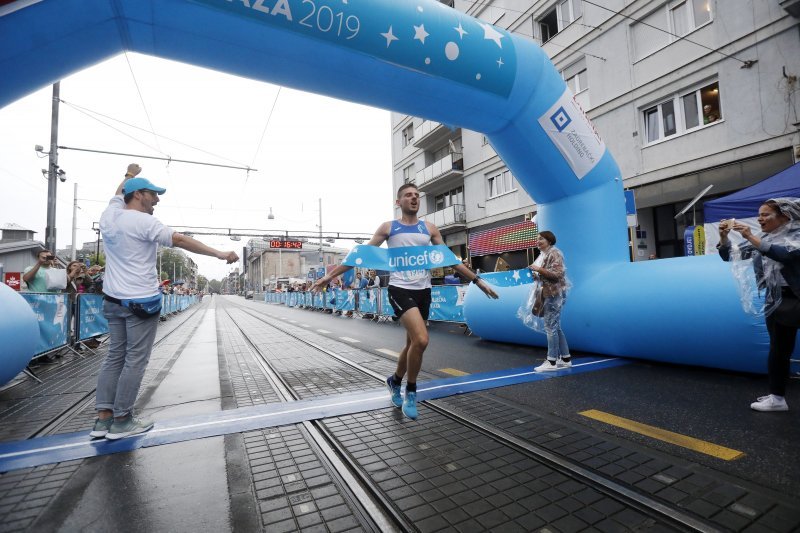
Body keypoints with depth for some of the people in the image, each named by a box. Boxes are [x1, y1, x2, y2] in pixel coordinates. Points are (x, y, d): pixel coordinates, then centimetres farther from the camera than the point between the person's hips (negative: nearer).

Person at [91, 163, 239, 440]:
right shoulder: (142, 221, -13)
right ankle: (121, 421, 8)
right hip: (142, 301, -8)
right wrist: (220, 254, -21)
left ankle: (103, 418, 17)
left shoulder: (108, 216, 10)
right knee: (135, 361, 0)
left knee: (114, 356, 13)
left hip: (113, 300, 9)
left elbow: (118, 194, 31)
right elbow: (181, 241, -20)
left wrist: (128, 175, 49)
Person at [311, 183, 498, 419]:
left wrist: (476, 279, 10)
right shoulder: (388, 227, 3)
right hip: (400, 289, -5)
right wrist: (330, 275, -1)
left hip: (423, 291, 5)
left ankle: (395, 381, 40)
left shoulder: (429, 228, 12)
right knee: (421, 340, -21)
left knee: (413, 343, 12)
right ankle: (411, 392, 4)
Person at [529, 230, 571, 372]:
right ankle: (566, 359, 20)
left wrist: (539, 269, -20)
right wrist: (536, 276, 7)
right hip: (550, 294, 10)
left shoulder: (554, 253, -11)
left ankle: (552, 362, -2)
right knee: (555, 327, 12)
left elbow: (556, 274, -21)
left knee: (550, 327, -7)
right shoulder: (544, 254, 16)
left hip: (555, 294, -10)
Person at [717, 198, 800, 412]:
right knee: (779, 350, 11)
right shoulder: (760, 240, 8)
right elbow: (729, 256, 3)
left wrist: (751, 238, -34)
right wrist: (723, 237, -15)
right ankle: (776, 397, 18)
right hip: (777, 302, 5)